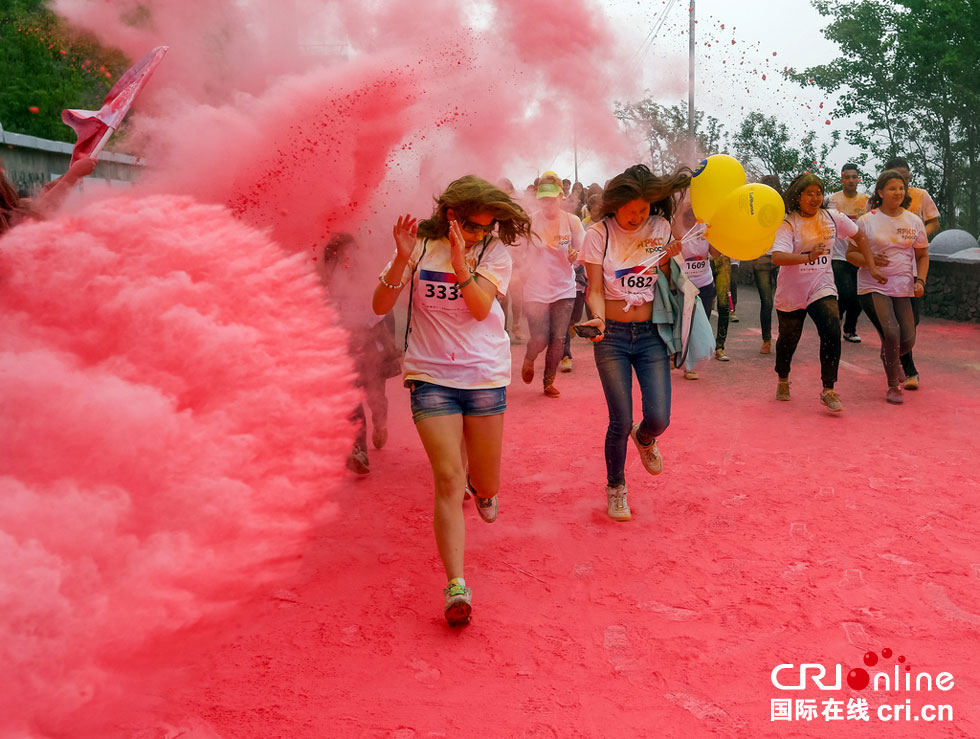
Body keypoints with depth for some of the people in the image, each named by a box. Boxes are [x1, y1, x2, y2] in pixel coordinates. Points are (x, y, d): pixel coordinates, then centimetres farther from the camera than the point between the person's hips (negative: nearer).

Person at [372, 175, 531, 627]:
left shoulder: (494, 252, 2)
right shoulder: (421, 245, 1)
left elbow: (481, 307, -13)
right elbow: (381, 306, -5)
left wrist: (461, 262, -25)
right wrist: (402, 260, -19)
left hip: (485, 375, 1)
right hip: (431, 376, -1)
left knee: (485, 485, 10)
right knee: (448, 478, -12)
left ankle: (482, 487, 50)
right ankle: (456, 587, -9)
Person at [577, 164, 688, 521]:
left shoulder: (661, 229, 4)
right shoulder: (599, 235, -2)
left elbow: (666, 281, 12)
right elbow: (595, 290, -5)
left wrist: (671, 257, -6)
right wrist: (598, 318, -24)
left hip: (651, 334, 2)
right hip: (612, 336, -2)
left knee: (658, 418, -8)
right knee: (621, 422, -4)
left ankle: (644, 438, 32)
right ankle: (615, 487, 22)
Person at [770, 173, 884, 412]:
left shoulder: (832, 218, -1)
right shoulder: (788, 223, -13)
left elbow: (859, 236, 16)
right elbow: (777, 257, -29)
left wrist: (872, 267, 12)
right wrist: (807, 256, -44)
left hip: (822, 288, 2)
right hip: (791, 292, -2)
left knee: (832, 333, -19)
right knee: (788, 340, 12)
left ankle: (828, 390, -11)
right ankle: (783, 380, 41)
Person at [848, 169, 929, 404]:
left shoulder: (914, 221, 7)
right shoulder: (866, 221, -2)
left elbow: (922, 255, 15)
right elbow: (851, 253, 0)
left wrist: (920, 280, -1)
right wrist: (869, 260, -21)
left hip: (903, 288, 4)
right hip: (873, 287, -4)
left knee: (907, 340, 1)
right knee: (891, 334, -18)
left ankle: (890, 358, 39)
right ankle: (893, 386, 1)